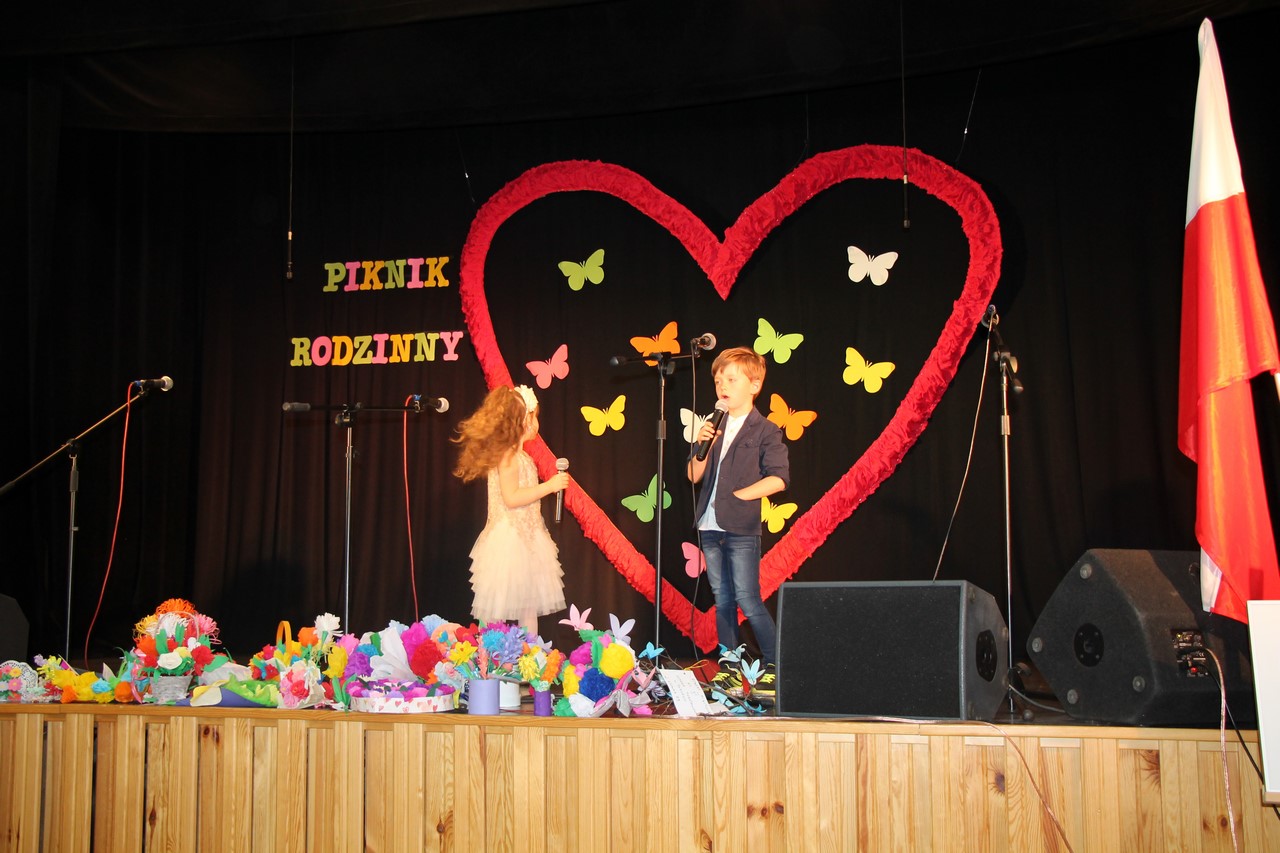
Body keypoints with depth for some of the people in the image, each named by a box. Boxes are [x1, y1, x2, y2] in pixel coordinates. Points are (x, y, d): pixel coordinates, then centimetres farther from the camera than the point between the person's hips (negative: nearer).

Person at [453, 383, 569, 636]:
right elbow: (511, 497, -23)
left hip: (526, 539, 10)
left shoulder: (517, 455, 15)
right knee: (501, 607, -6)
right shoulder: (508, 456, -15)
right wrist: (549, 486, -20)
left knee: (529, 605, 11)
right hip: (510, 541, -10)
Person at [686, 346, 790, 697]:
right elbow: (694, 475, 11)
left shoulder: (765, 430, -3)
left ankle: (775, 666, 2)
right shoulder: (712, 427, 13)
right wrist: (701, 446, -6)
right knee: (722, 600, 10)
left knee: (747, 599, -8)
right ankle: (729, 669, 16)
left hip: (741, 527, -6)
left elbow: (778, 478, -12)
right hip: (710, 526, 6)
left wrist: (737, 495, -13)